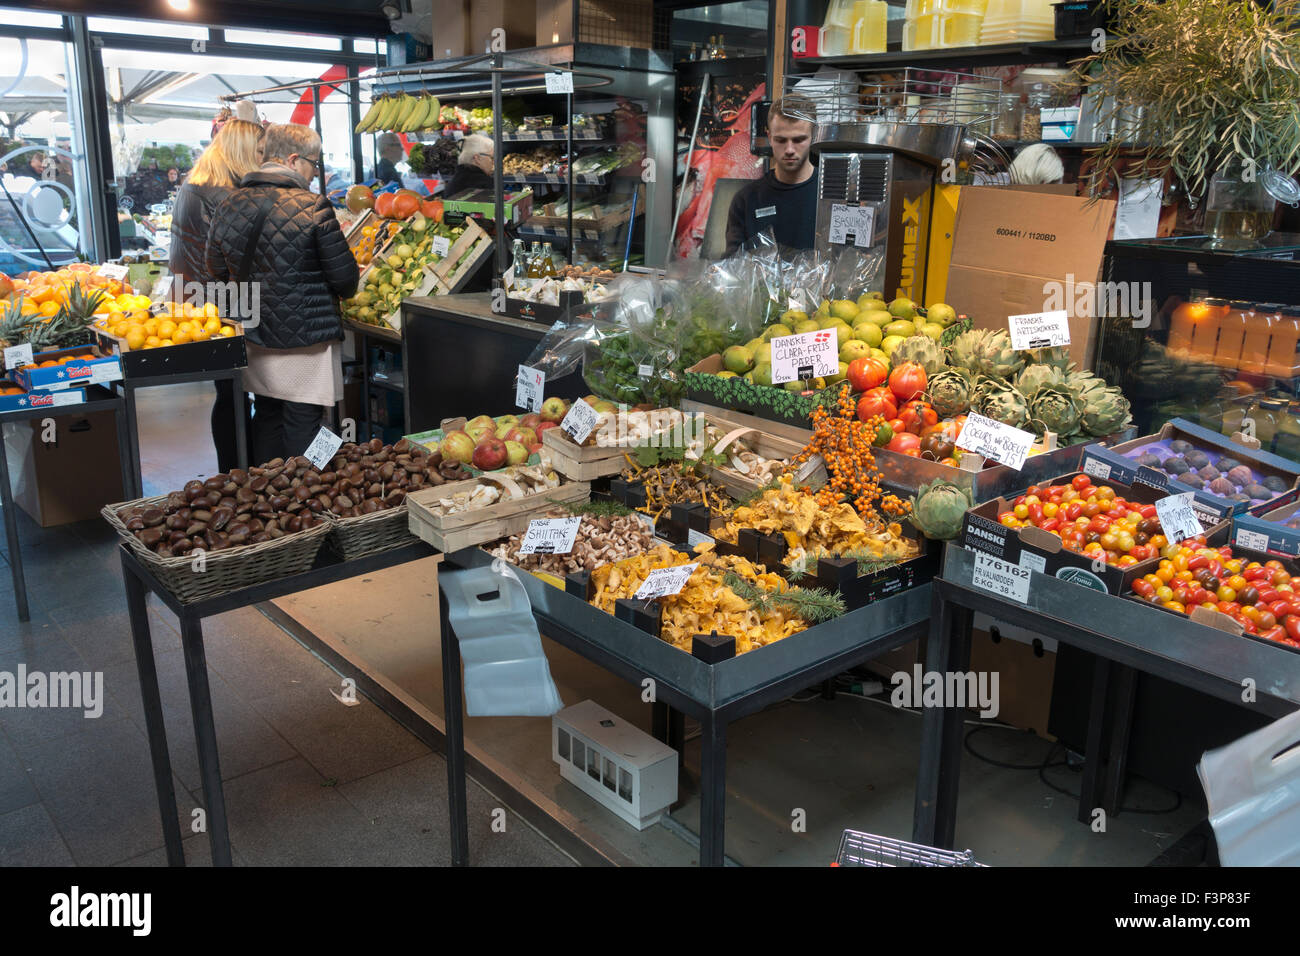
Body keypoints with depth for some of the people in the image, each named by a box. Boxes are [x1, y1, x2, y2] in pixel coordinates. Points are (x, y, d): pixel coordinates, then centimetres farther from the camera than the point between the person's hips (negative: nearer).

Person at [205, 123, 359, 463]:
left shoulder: (229, 205, 2)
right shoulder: (313, 207, -16)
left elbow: (218, 269, 13)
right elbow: (344, 276, -13)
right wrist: (342, 290, 10)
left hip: (254, 334, 6)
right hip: (304, 339, -6)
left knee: (266, 417, 19)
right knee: (302, 425, 3)